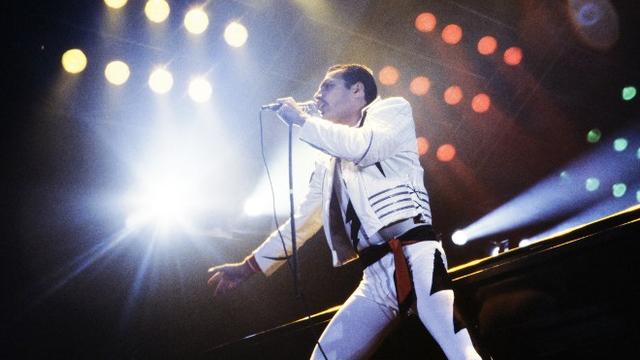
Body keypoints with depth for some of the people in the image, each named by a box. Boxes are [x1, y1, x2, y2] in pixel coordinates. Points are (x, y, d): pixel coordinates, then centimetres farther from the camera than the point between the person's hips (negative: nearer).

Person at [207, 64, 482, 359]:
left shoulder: (391, 109, 11)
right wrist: (250, 265, 28)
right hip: (376, 276, 7)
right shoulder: (327, 164, 26)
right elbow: (302, 221, 29)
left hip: (413, 255, -6)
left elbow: (362, 146, -12)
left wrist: (301, 119, 0)